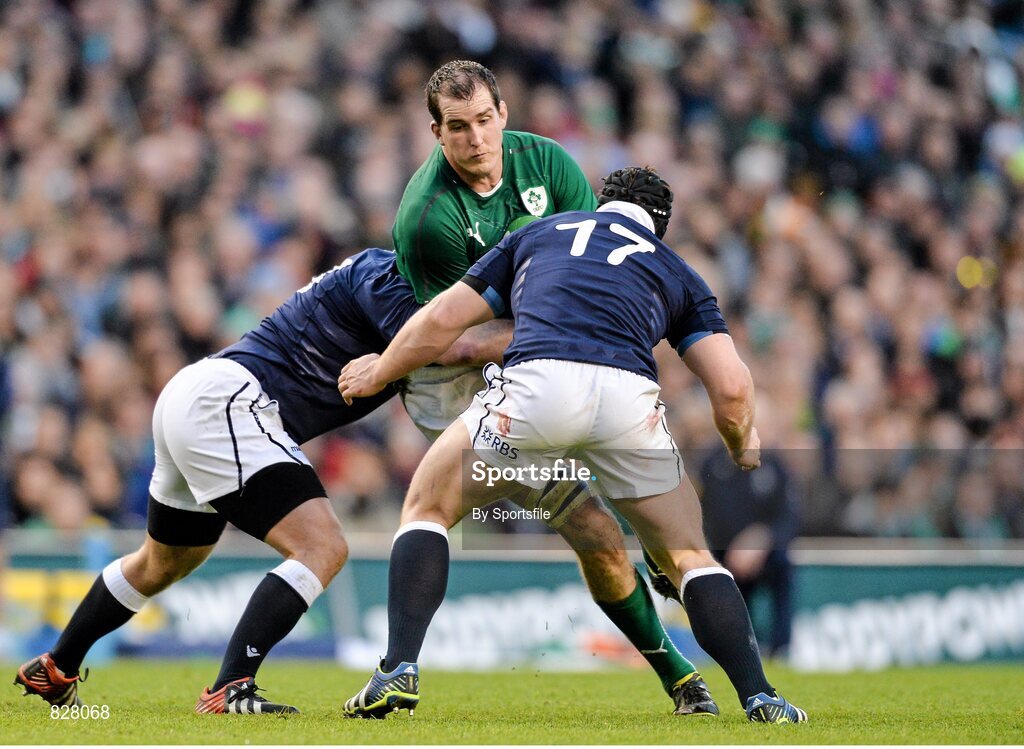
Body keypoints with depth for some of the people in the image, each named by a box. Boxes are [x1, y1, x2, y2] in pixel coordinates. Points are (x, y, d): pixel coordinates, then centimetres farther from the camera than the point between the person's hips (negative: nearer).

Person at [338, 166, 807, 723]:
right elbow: (732, 389, 18)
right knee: (688, 557, 21)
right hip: (628, 395, 1)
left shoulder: (540, 233, 35)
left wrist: (378, 373, 50)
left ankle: (399, 672, 5)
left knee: (426, 507, 21)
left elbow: (440, 322, 32)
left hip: (534, 384, -1)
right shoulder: (677, 272, 32)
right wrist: (744, 449, 39)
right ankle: (760, 698, 7)